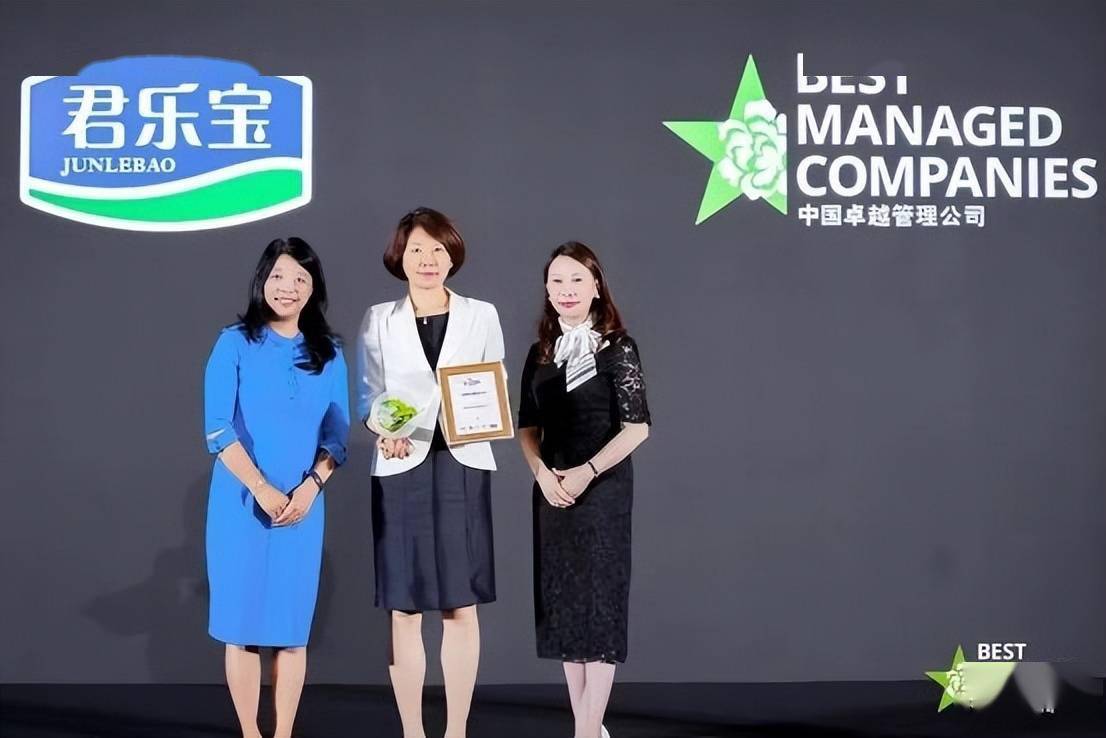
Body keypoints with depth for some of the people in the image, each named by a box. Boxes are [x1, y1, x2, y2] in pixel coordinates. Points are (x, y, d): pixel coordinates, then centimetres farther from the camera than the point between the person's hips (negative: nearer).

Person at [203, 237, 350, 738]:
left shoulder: (329, 354, 8)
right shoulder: (235, 343, 0)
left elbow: (336, 434, 6)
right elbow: (218, 429, -7)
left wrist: (310, 487, -10)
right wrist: (263, 490, -15)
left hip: (303, 504, 2)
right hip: (241, 501, -2)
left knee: (292, 625, 4)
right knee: (242, 622, 2)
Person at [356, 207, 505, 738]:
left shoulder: (481, 315, 7)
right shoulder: (378, 320, 6)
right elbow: (367, 397, 2)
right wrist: (384, 430, -18)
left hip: (463, 466, 1)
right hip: (401, 469, 0)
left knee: (461, 606, 3)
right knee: (404, 609, 2)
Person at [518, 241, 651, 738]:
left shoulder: (617, 348, -6)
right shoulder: (541, 352, 9)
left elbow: (637, 427, -11)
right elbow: (527, 426, 9)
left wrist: (586, 472, -16)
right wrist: (543, 474, -8)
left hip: (603, 489, -5)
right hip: (551, 490, 5)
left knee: (599, 599, -2)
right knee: (562, 601, 7)